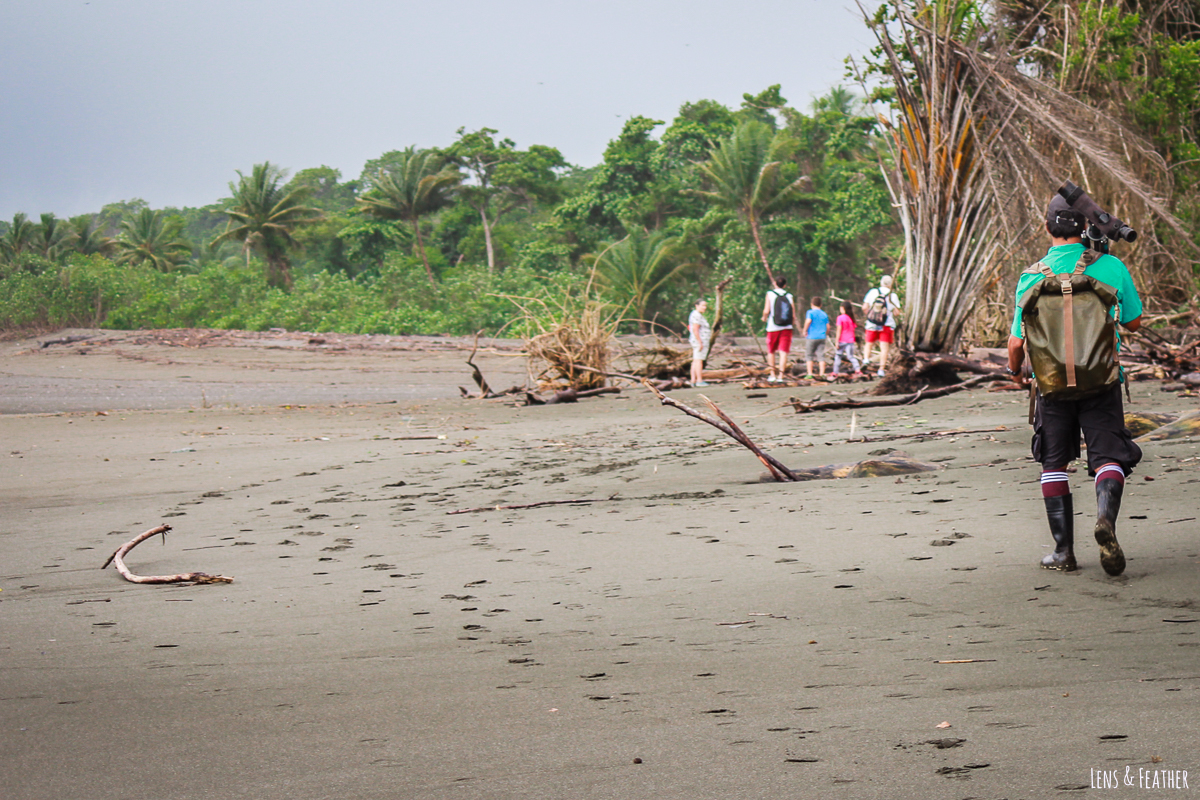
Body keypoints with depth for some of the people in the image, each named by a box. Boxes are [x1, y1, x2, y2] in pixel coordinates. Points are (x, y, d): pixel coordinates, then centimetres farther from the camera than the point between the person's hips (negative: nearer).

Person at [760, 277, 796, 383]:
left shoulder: (770, 294, -1)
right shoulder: (789, 296, 6)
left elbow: (766, 311, -11)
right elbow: (793, 315, 2)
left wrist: (764, 318, 9)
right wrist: (792, 325, 19)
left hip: (773, 327, -1)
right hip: (787, 328, 1)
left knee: (771, 351, 15)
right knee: (783, 352, -4)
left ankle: (772, 375, 16)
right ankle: (780, 377, -11)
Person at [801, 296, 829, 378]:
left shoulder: (810, 312, -4)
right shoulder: (824, 314, 10)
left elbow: (808, 321, -21)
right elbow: (828, 327, 9)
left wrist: (805, 331, -10)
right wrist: (826, 334, 24)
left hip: (811, 337, -4)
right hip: (822, 337, 4)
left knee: (809, 356, 4)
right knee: (821, 356, 4)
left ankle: (810, 374, -1)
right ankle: (822, 374, 0)